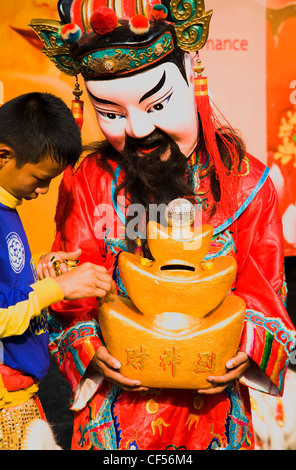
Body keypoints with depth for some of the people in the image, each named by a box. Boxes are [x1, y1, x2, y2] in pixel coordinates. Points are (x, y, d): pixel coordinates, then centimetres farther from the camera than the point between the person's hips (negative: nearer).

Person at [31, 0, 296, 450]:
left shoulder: (246, 181, -8)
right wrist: (90, 349, -20)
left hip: (212, 402, 1)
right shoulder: (87, 184, -7)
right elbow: (71, 296, -2)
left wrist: (249, 347, -20)